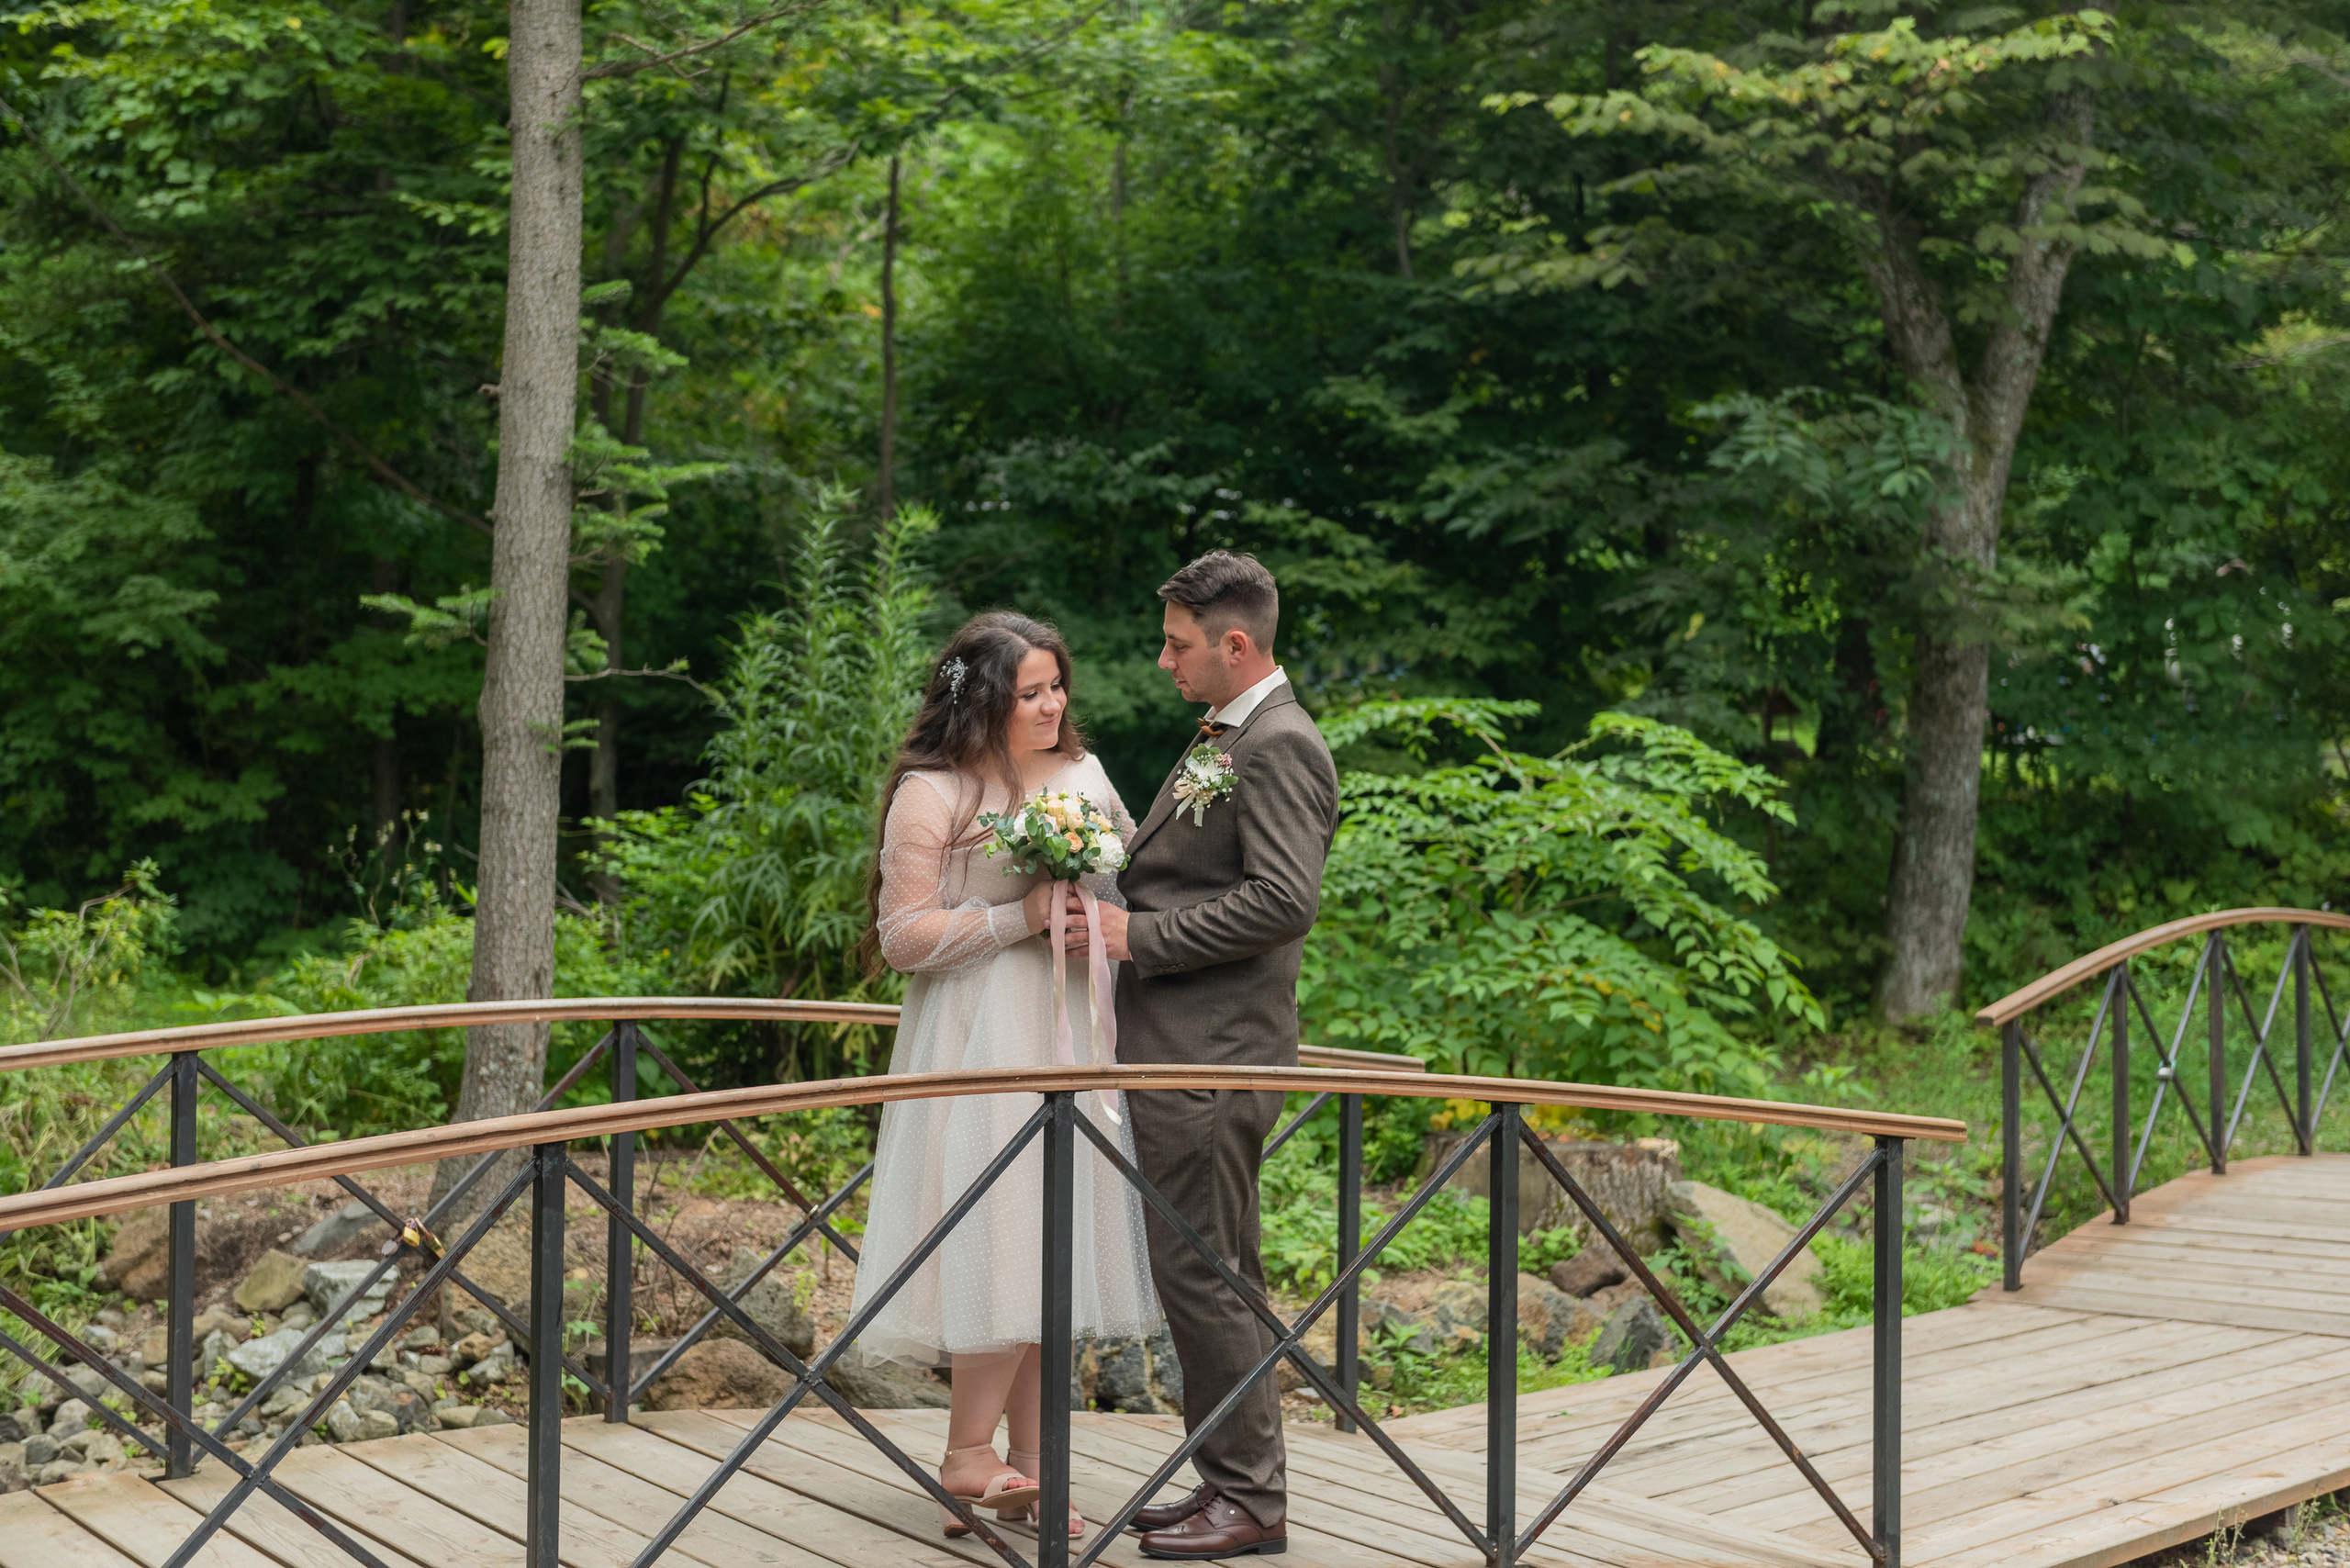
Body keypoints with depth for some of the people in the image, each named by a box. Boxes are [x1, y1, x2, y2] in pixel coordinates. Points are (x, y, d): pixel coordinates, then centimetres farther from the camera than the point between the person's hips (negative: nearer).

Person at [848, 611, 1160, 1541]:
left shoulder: (1082, 772, 12)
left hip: (1071, 1033, 6)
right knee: (1004, 1240, -8)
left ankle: (1029, 1468, 16)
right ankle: (969, 1458, 7)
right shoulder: (932, 793, -7)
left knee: (1056, 1247, 8)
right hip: (983, 1037, -6)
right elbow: (903, 937, -10)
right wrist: (1023, 917, -16)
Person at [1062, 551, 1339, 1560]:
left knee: (1203, 1272, -5)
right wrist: (1112, 899, 10)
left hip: (1213, 1059, -10)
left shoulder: (1280, 748, -14)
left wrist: (1140, 936, -18)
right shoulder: (1222, 738, 17)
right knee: (1217, 1274, 15)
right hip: (1177, 1050, 10)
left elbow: (1285, 901, -23)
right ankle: (1231, 1482, 25)